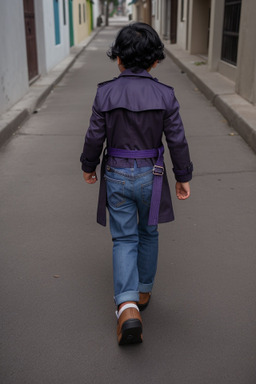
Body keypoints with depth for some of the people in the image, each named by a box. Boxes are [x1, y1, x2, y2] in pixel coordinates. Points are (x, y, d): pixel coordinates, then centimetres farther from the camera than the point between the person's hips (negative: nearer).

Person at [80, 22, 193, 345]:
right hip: (150, 176, 1)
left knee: (124, 239, 7)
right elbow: (177, 140, -4)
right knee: (148, 233, 20)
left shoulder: (105, 92, -8)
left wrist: (88, 166, 14)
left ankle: (128, 307, -7)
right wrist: (183, 177, 7)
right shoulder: (165, 95, -7)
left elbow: (95, 136, -3)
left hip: (117, 176, 0)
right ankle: (143, 291, 36)